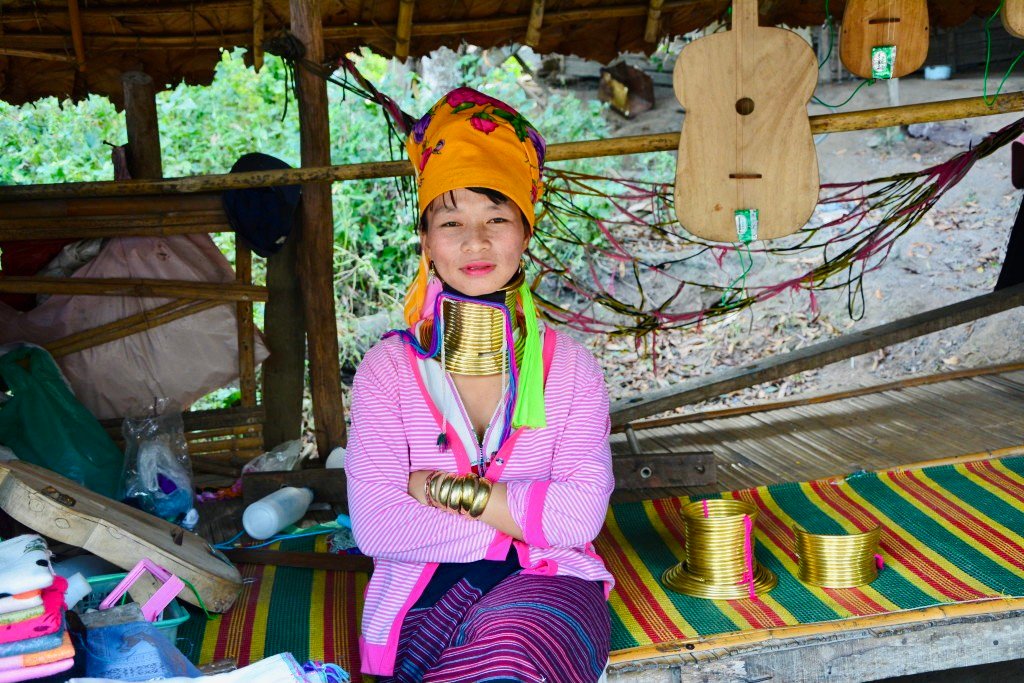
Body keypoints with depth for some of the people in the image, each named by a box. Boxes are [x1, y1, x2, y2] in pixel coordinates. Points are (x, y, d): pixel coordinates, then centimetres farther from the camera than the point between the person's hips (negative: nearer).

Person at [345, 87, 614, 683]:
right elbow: (376, 526, -5)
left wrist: (446, 489, -8)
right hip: (423, 591, 0)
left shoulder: (568, 365, 9)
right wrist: (521, 524, -7)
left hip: (546, 585, 1)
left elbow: (582, 514, -5)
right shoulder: (389, 368, 6)